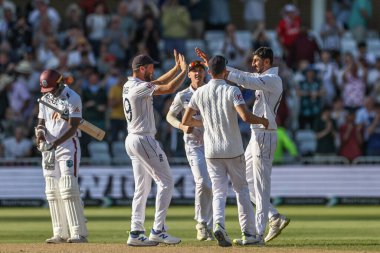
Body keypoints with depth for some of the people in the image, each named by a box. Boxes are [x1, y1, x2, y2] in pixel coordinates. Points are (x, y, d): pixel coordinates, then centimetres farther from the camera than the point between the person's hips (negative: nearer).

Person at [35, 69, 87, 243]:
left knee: (69, 188, -15)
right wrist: (40, 132, -13)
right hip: (48, 148, 7)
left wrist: (56, 143, -27)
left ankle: (79, 233, -16)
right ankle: (60, 233, 8)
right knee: (52, 192, 4)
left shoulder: (72, 98, -10)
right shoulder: (45, 99, 12)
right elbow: (41, 122, 12)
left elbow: (73, 127, -16)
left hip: (67, 145, -7)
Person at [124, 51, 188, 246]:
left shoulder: (129, 86, 12)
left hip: (132, 140, 10)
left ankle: (136, 233, 8)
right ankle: (158, 230, -10)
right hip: (144, 140, -10)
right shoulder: (140, 87, -16)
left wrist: (177, 67, 14)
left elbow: (159, 82, 20)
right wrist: (184, 70, -9)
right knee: (166, 182, -6)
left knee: (142, 188, 11)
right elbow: (169, 88, -23)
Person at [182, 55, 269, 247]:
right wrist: (263, 121, -4)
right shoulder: (232, 91, -10)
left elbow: (185, 121, 8)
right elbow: (246, 116, -23)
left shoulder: (199, 93, 2)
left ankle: (218, 224, -24)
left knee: (219, 191, 4)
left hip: (212, 152, 2)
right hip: (233, 150, -2)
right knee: (241, 189, 12)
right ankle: (248, 233, 12)